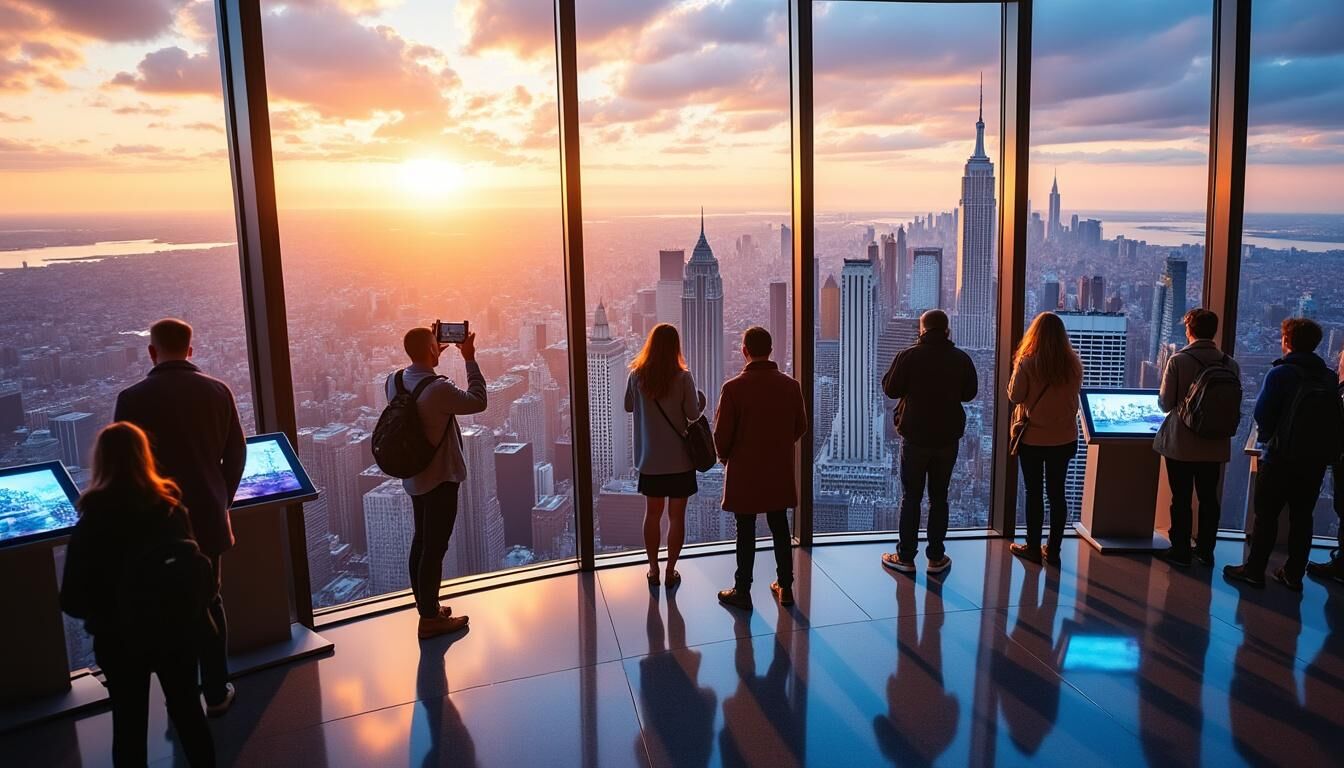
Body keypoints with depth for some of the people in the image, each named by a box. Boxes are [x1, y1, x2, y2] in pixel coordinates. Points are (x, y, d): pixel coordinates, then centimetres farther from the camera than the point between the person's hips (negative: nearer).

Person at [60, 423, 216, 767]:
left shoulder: (92, 524, -18)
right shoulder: (172, 509, -12)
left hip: (121, 640, -2)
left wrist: (103, 616, 8)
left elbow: (72, 601, -11)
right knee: (188, 710, 20)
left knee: (129, 724, 15)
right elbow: (199, 569, -6)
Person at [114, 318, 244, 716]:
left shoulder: (133, 399, -13)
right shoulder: (218, 391, -2)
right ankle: (216, 693, 23)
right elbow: (236, 455, 3)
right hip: (208, 519, 3)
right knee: (209, 604, 16)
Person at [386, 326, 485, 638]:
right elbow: (478, 402, -13)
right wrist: (470, 360, -9)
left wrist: (433, 355, 16)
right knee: (435, 547, 0)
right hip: (440, 478, -9)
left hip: (414, 476, 9)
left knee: (421, 541, 19)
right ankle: (429, 619, 8)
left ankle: (425, 605, 32)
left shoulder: (396, 381, -2)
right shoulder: (438, 388, -26)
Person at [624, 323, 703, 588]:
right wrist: (700, 401, 8)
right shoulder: (683, 377, -14)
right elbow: (693, 414, -12)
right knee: (676, 516, 9)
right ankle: (671, 571, 15)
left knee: (652, 513, 16)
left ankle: (653, 570, 22)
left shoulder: (636, 375, -6)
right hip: (679, 458, -2)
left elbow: (628, 407, 8)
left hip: (650, 458, 2)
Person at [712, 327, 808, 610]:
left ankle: (742, 592, 15)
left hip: (744, 472, -3)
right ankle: (785, 587, 23)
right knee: (780, 528, 15)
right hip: (780, 471, 4)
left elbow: (722, 433, -13)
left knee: (746, 533, 6)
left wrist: (724, 457, 7)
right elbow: (801, 426, 6)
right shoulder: (790, 385, -3)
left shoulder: (734, 387, -16)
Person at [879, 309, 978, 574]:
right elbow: (969, 394, 9)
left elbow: (890, 389, -4)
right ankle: (936, 558, 16)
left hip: (915, 437, -2)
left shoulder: (909, 356, -12)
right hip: (948, 438, 2)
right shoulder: (961, 359, -2)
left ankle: (905, 557, 11)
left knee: (911, 497, 7)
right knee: (939, 497, 11)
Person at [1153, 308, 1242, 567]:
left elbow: (1165, 403, -10)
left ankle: (1180, 551, 13)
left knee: (1181, 499, 6)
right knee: (1209, 498, 15)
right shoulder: (1231, 365, -4)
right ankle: (1206, 551, 24)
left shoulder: (1178, 360, -14)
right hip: (1216, 445, 4)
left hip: (1181, 444, -3)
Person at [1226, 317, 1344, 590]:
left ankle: (1254, 570, 9)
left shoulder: (1281, 373, -12)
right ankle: (1294, 574, 18)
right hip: (1316, 459, 5)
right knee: (1302, 516, 12)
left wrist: (1268, 435, 7)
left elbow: (1262, 414, -12)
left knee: (1266, 514, 4)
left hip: (1281, 457, -5)